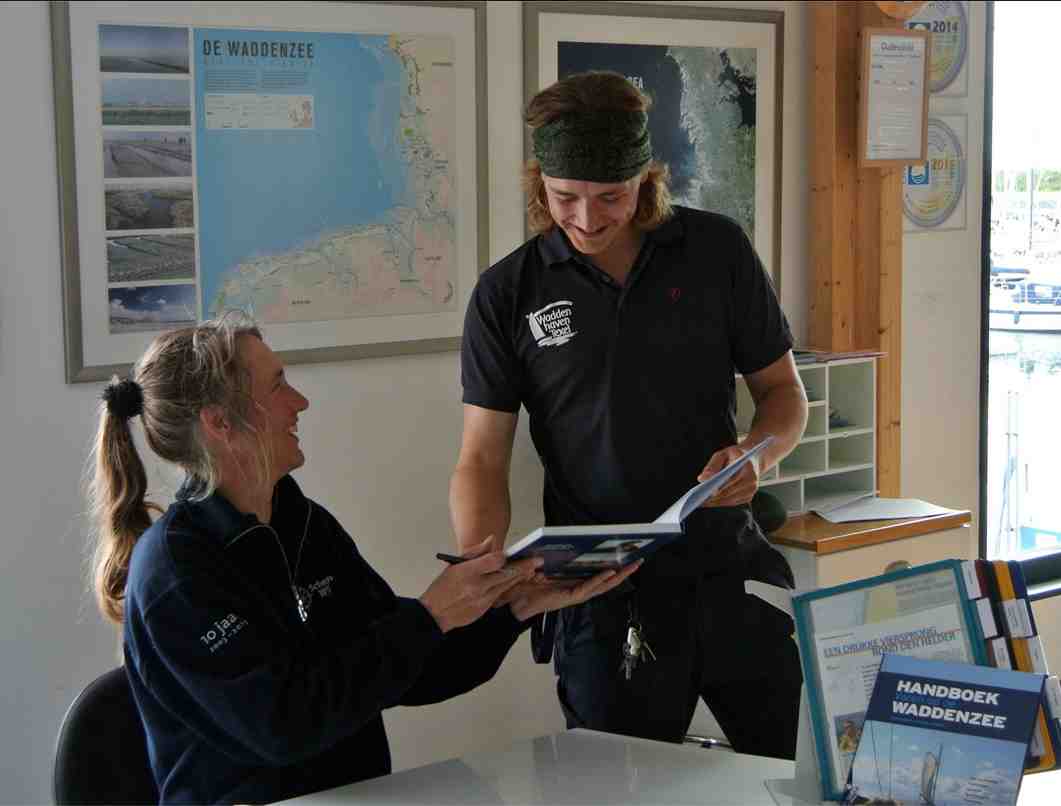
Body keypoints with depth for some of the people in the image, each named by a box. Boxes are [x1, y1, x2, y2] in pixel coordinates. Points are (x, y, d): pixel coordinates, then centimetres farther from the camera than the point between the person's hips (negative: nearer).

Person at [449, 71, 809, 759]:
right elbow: (483, 459, -2)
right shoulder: (507, 295, -1)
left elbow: (784, 392, 9)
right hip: (604, 604, -1)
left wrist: (756, 456, -14)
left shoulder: (717, 251, 1)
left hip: (732, 576, 1)